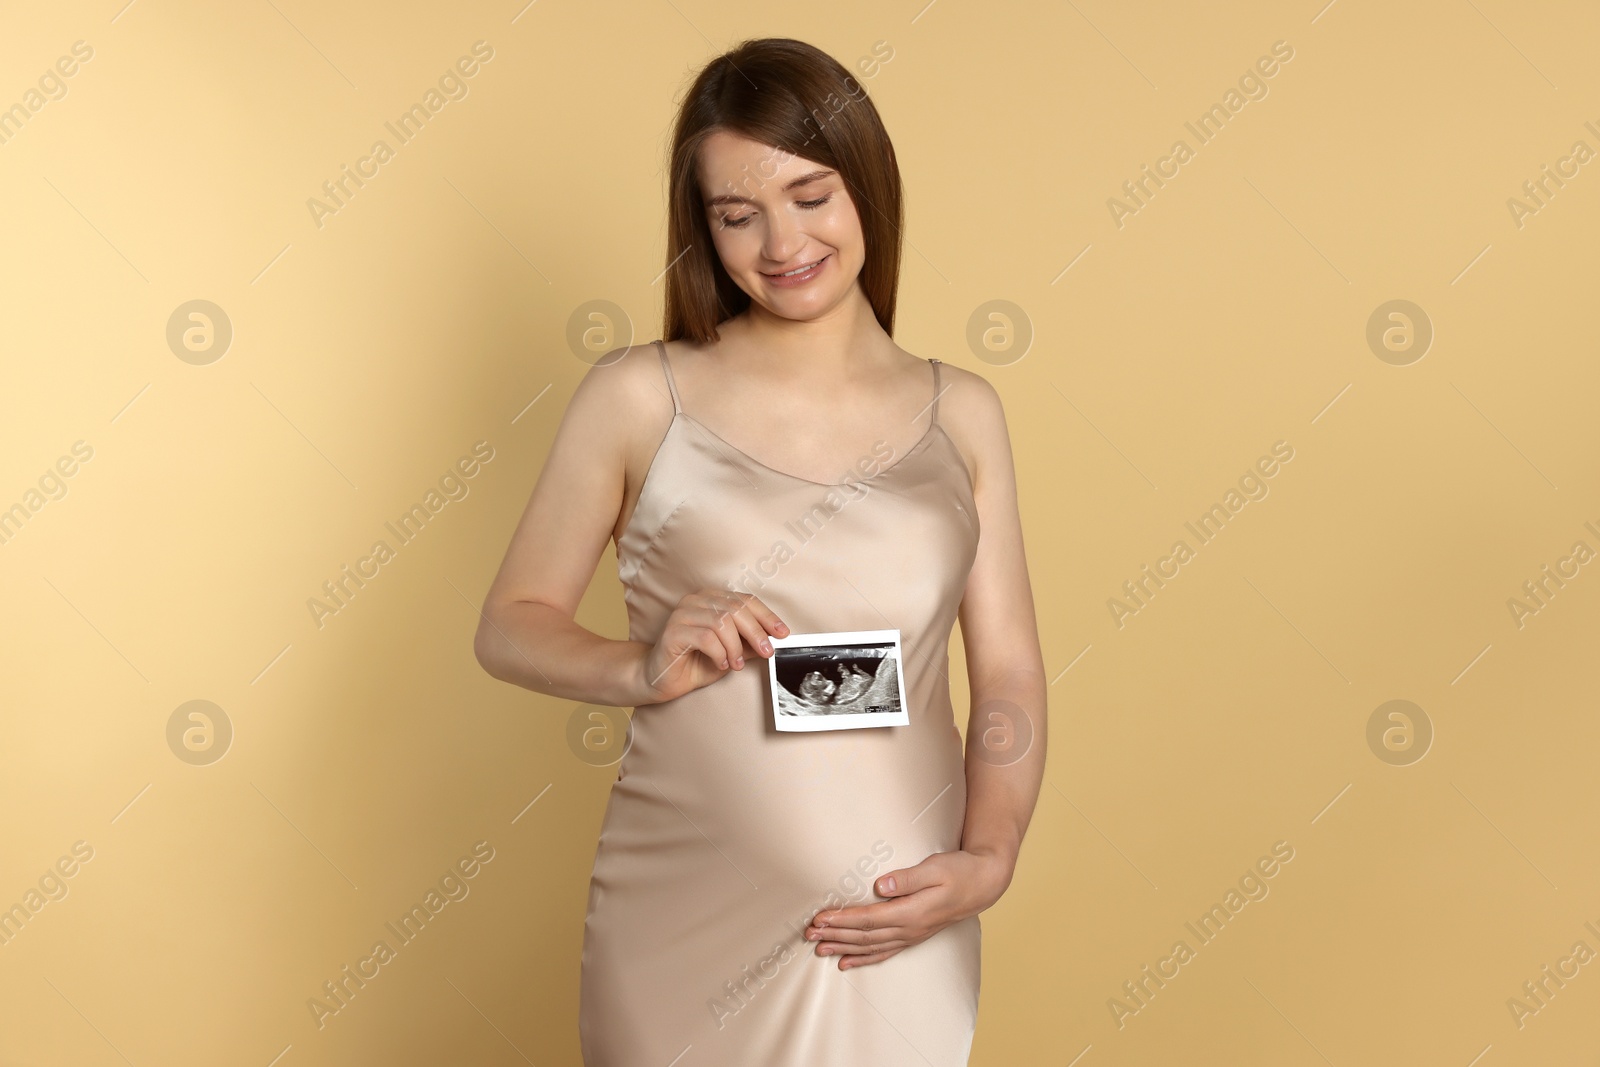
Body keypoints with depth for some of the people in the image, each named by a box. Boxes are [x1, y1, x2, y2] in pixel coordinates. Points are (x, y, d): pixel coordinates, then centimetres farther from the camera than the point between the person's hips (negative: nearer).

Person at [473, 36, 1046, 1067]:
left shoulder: (960, 413, 5)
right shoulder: (638, 396, -2)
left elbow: (1010, 676, 5)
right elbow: (511, 624, 2)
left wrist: (988, 859, -10)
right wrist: (639, 667, -16)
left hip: (903, 932, 2)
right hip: (688, 918, -2)